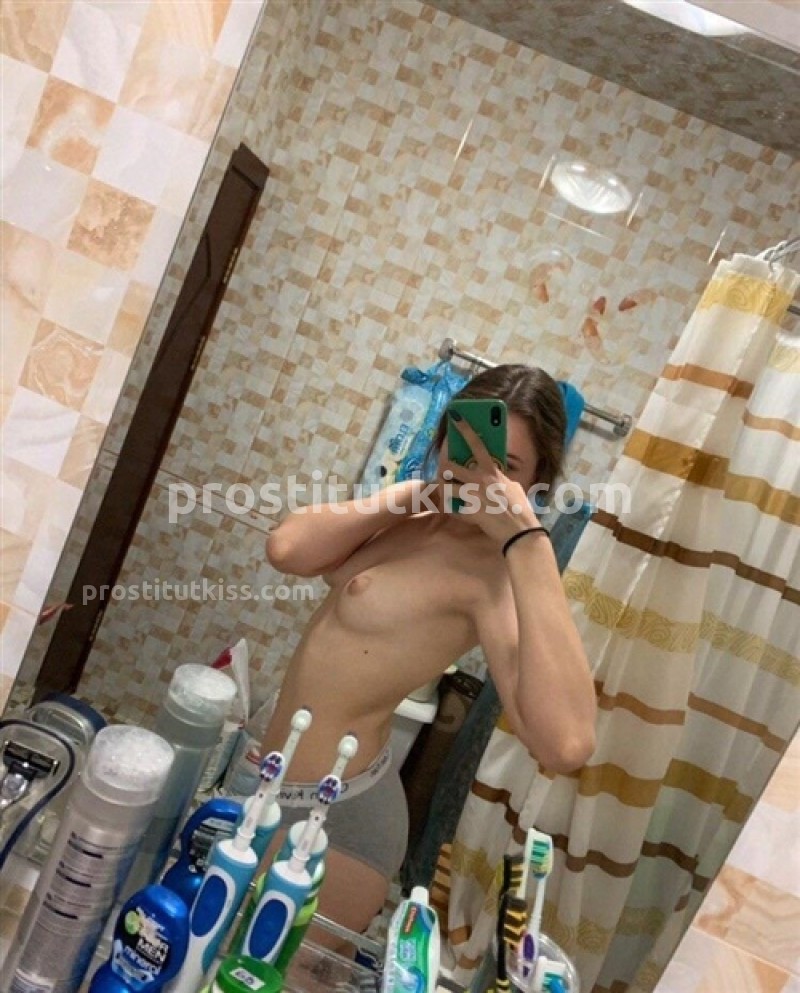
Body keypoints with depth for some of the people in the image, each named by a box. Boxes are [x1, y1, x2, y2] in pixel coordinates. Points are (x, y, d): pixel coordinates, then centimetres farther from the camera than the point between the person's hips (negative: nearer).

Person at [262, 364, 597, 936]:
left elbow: (565, 744, -38)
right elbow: (287, 549, -12)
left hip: (331, 814, -8)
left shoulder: (493, 568, -22)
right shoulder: (411, 523, 1)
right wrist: (412, 490, -12)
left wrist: (528, 540, -35)